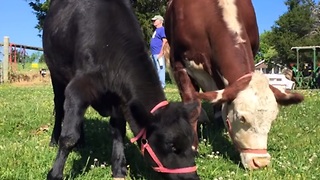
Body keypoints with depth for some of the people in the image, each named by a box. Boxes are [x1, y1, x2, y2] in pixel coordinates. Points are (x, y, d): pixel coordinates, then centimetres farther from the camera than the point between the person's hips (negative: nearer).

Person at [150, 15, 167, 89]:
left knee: (160, 69, -9)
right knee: (155, 69, 13)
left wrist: (161, 53, -22)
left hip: (159, 53, -10)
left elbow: (165, 41, -17)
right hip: (154, 53, 10)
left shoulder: (162, 29, -8)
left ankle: (162, 85, -7)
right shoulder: (156, 30, 22)